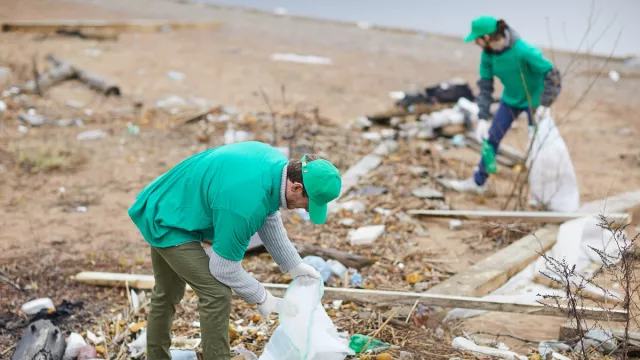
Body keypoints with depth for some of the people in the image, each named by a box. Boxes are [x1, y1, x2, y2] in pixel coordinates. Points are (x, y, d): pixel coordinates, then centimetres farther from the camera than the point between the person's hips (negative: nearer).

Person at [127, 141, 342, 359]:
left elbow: (269, 217, 5)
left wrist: (294, 265, 3)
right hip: (169, 224, -10)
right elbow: (225, 269, -24)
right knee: (217, 295, -13)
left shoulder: (276, 163, -12)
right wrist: (262, 298, -10)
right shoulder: (246, 204, -36)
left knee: (167, 294, 23)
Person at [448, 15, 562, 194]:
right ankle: (477, 182, 24)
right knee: (491, 137, 9)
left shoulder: (523, 51, -34)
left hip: (533, 100, -6)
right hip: (511, 99, 6)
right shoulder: (487, 54, -16)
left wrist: (545, 105, -33)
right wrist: (482, 118, -16)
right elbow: (485, 86, -10)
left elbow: (553, 74, -28)